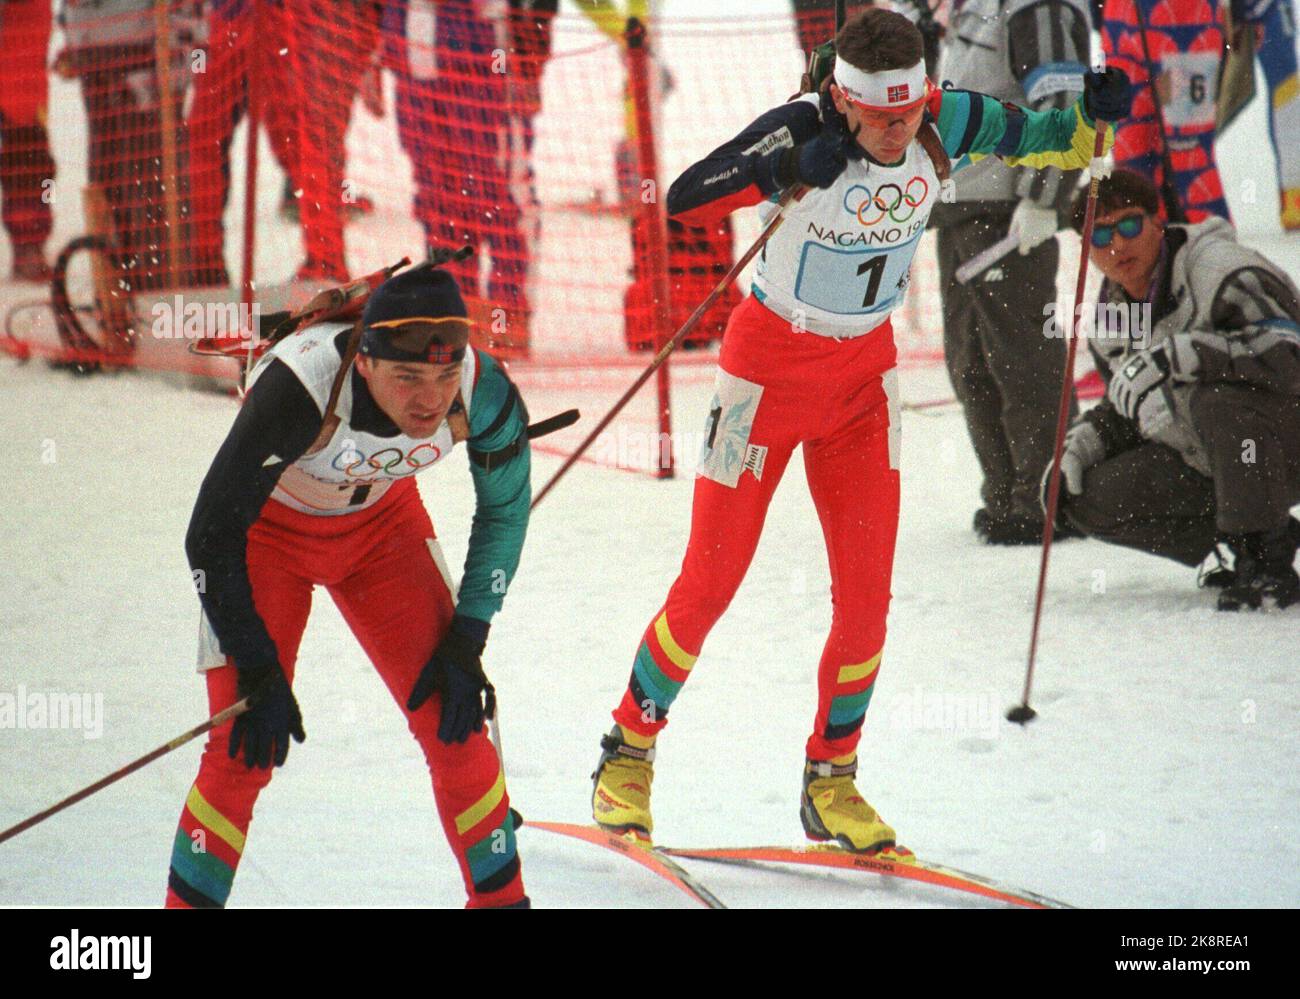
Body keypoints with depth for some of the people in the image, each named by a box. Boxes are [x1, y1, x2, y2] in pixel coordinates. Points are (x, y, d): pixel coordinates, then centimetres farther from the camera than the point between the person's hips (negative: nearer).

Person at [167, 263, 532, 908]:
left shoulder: (483, 393, -28)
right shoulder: (299, 389, -39)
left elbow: (505, 509, -5)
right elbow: (212, 536, -26)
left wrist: (466, 643, -7)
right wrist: (258, 669, -22)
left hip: (382, 520, 3)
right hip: (265, 525, -3)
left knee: (454, 723, -3)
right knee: (243, 751, -12)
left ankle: (499, 897, 16)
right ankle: (190, 902, 6)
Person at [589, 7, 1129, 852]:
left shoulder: (944, 124, -14)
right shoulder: (805, 129, -26)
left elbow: (1041, 140, 1)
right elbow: (685, 199, -34)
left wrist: (1092, 119, -20)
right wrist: (788, 171, -46)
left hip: (865, 374, 4)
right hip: (770, 369, -4)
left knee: (866, 593, -1)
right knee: (710, 585, 1)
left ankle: (831, 783, 15)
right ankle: (629, 750, 21)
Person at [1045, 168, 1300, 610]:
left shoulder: (1222, 271, -20)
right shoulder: (1115, 310, 5)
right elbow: (1126, 411, 17)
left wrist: (1174, 355, -39)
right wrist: (1075, 449, -2)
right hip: (1202, 463, 8)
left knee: (1215, 397, -37)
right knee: (1092, 501, -7)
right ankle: (1240, 540, 3)